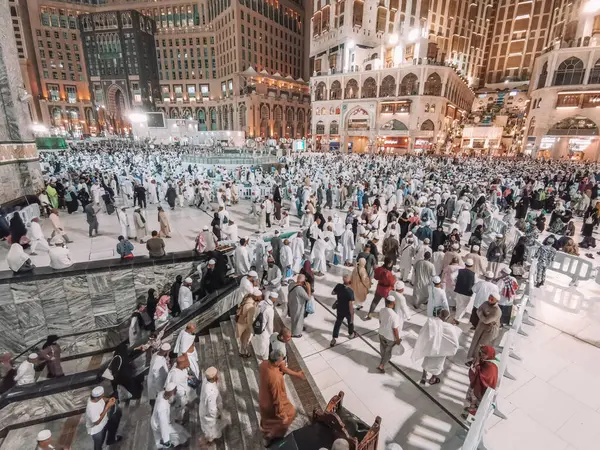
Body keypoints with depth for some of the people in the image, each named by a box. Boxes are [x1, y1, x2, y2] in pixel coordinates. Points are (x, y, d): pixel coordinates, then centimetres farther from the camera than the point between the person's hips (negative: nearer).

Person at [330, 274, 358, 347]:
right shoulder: (350, 291, -33)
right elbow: (351, 305, -30)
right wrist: (352, 315, -20)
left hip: (339, 309, 4)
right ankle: (351, 334, 51)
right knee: (350, 322, 26)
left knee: (338, 323, 21)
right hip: (347, 311, -3)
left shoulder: (338, 286, -19)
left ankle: (333, 339, 26)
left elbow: (332, 293, 1)